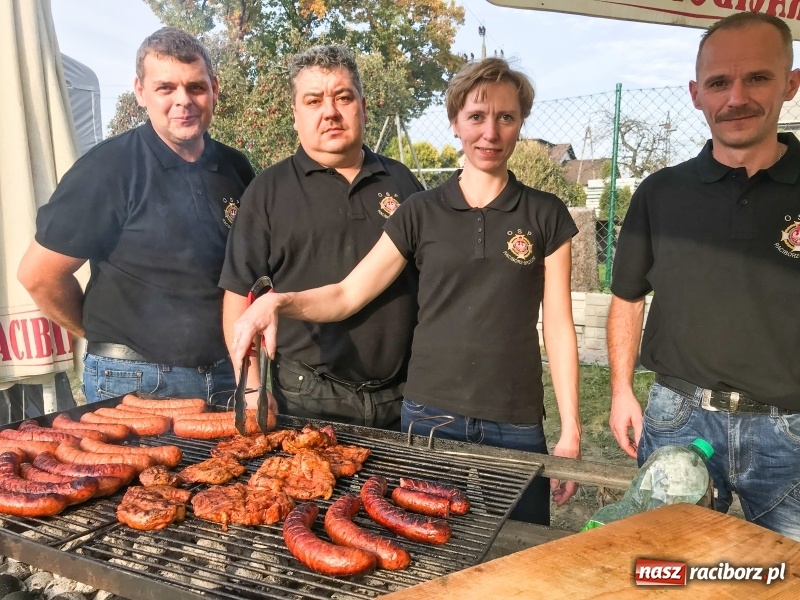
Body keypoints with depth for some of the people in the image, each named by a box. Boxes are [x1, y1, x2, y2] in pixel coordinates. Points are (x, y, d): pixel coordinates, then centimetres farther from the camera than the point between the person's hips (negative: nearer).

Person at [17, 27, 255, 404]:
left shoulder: (236, 169, 2)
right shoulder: (109, 167, -12)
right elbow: (39, 274, -10)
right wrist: (105, 338, 0)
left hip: (227, 375, 5)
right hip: (136, 383, -4)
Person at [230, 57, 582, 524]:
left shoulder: (546, 216, 2)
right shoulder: (421, 213, 3)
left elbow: (558, 327, 2)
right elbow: (346, 295, 1)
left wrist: (571, 432, -1)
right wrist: (279, 302, -18)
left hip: (515, 428, 0)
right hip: (429, 419, 1)